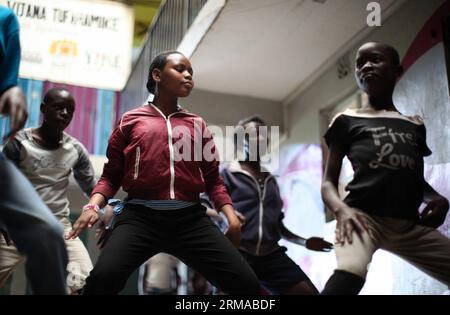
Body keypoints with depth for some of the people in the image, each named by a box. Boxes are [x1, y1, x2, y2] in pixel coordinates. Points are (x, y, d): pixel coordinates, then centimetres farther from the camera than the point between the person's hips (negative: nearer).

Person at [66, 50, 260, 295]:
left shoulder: (197, 125, 19)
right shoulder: (131, 120, 12)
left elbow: (212, 178, 17)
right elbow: (111, 175, 12)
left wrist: (230, 214, 2)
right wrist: (93, 205, -7)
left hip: (190, 218, 3)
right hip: (141, 215, -2)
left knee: (247, 283, -12)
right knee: (103, 277, -30)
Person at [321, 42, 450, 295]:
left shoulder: (415, 125, 21)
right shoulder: (347, 120, 10)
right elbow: (328, 181, 6)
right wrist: (342, 208, -17)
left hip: (410, 224, 5)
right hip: (364, 216, -5)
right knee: (349, 273, -35)